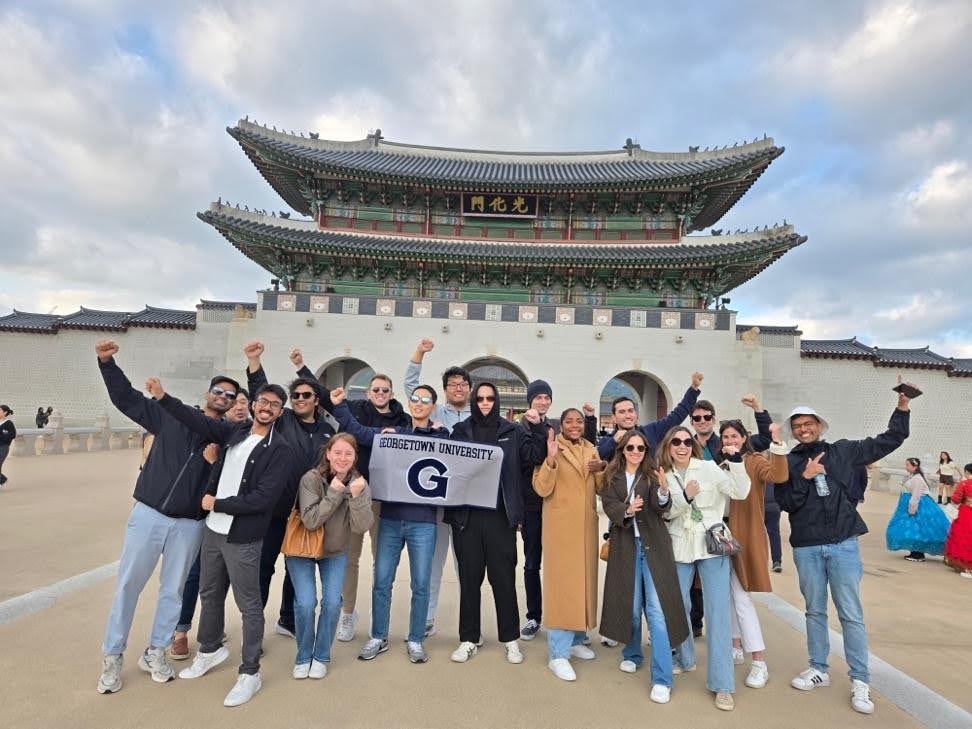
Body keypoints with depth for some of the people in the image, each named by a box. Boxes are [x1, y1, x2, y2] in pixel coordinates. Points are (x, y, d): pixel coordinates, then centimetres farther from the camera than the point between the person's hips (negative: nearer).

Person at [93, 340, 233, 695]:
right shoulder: (172, 415, 2)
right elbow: (126, 398, 6)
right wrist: (107, 363, -5)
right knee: (128, 584, 8)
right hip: (148, 513, 0)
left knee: (173, 589, 11)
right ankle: (112, 655, 27)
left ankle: (155, 653, 30)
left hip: (190, 525, 1)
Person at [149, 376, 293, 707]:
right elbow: (199, 420, 5)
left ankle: (250, 673, 23)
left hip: (243, 538, -6)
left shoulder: (280, 450, -16)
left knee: (249, 605, 5)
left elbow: (262, 498, -21)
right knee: (209, 593, 24)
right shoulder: (235, 432, 3)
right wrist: (163, 397, -3)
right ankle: (210, 650, 48)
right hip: (213, 529, 7)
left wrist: (217, 504, -14)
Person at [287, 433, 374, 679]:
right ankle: (303, 657, 16)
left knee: (332, 602, -7)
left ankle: (321, 656, 17)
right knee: (306, 603, -11)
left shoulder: (360, 485, -14)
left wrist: (356, 497, -37)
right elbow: (310, 521, -26)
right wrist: (334, 493, -33)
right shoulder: (311, 479, -21)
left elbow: (361, 527, -23)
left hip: (335, 552, 2)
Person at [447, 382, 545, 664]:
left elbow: (535, 455, 0)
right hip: (466, 514, 1)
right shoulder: (461, 430, 7)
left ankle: (511, 639, 24)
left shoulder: (511, 432, 6)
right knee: (469, 578, 11)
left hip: (501, 515, 0)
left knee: (504, 578, 7)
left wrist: (537, 427, -11)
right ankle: (468, 639, 25)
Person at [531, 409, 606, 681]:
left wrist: (600, 470, -9)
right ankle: (558, 654, 4)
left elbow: (601, 489, 11)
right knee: (562, 584, -5)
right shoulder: (553, 449, -8)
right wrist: (551, 458, -28)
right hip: (561, 526, -6)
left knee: (583, 580, 14)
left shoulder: (591, 450, 9)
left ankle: (576, 640, 30)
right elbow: (542, 489, -16)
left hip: (586, 525, 6)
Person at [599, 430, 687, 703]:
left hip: (653, 546, -2)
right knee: (630, 604, 13)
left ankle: (662, 679, 0)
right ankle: (632, 654, 36)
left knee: (657, 609, -6)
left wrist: (664, 490, -36)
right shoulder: (612, 477, 4)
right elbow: (609, 507, -6)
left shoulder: (652, 475, 0)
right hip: (625, 546, 2)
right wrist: (627, 510, -27)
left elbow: (662, 508, -14)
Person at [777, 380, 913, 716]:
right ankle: (819, 670, 26)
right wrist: (804, 478, -18)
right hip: (806, 548, 0)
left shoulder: (842, 451, 4)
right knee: (815, 611, 13)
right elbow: (786, 503, -7)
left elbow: (889, 441, 7)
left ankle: (860, 681, 15)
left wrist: (902, 407, -1)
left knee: (851, 614, 4)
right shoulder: (788, 463, 0)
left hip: (843, 544, 0)